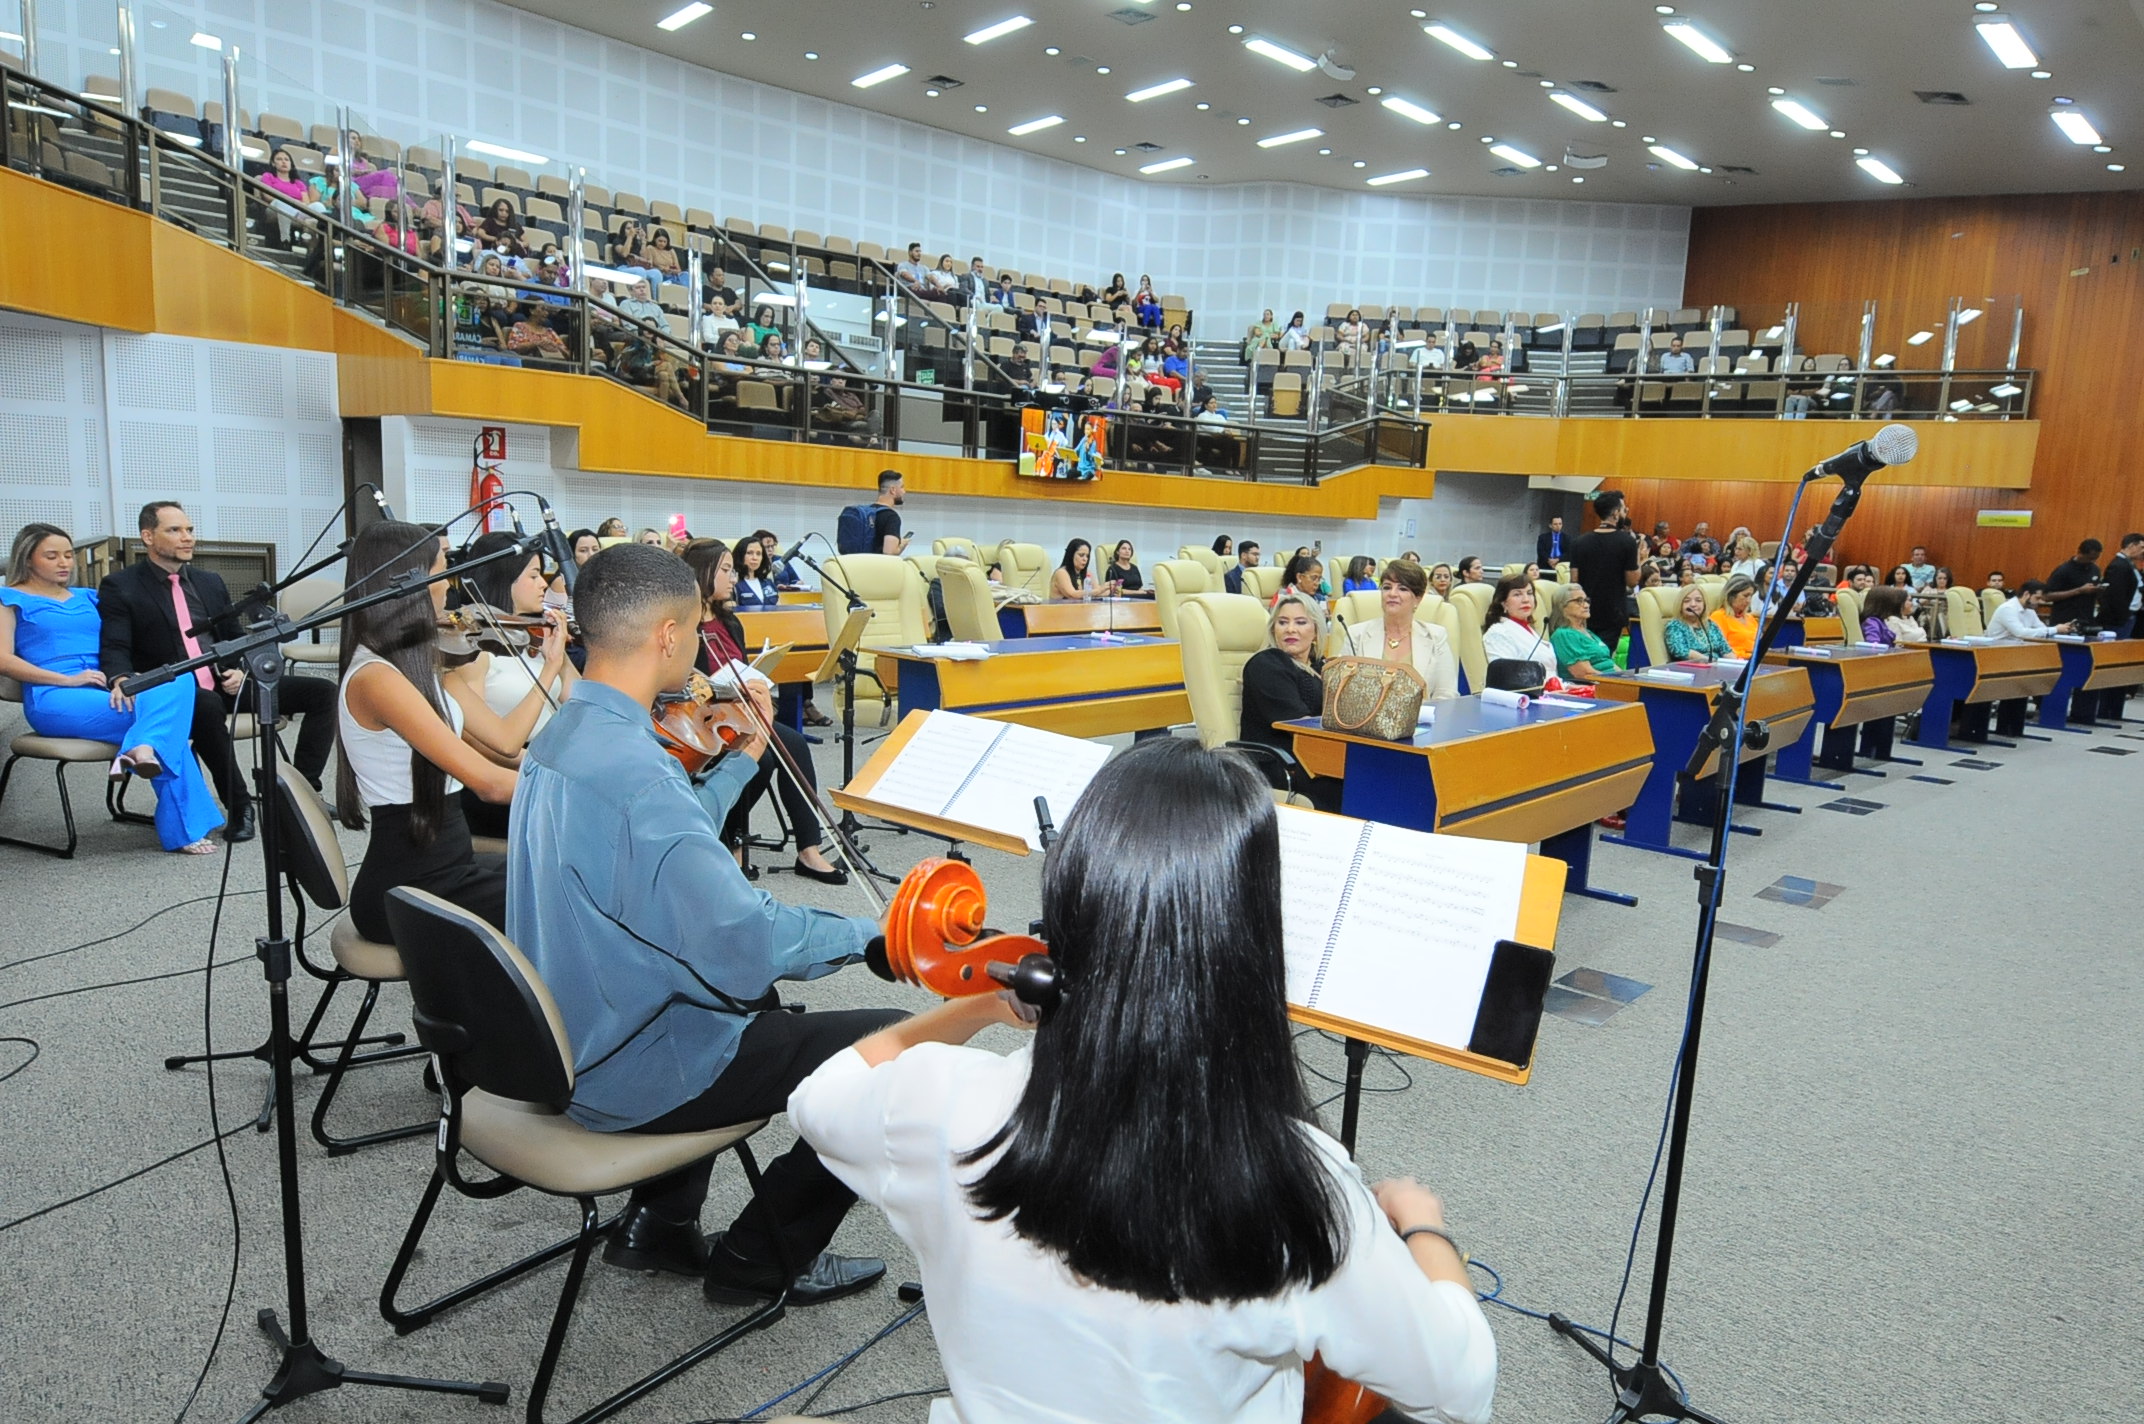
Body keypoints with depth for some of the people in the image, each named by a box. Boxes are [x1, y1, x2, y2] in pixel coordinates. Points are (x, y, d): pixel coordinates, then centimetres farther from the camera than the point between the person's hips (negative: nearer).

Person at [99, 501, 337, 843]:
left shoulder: (210, 582, 18)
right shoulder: (120, 587, 2)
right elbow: (114, 649, -7)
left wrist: (239, 671, -1)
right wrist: (122, 679, -30)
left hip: (224, 686, 6)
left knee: (321, 692, -9)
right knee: (208, 705, -41)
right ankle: (239, 806, -26)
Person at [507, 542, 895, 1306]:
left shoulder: (560, 735, 1)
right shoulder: (632, 770, -31)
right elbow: (747, 944, -33)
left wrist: (742, 760, 14)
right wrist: (874, 933, -18)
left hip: (568, 1040, 10)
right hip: (632, 1075, -10)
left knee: (754, 998, 35)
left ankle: (659, 1223, 35)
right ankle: (760, 1260, 13)